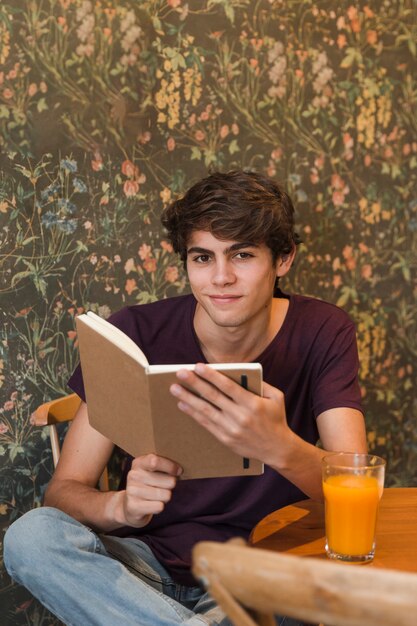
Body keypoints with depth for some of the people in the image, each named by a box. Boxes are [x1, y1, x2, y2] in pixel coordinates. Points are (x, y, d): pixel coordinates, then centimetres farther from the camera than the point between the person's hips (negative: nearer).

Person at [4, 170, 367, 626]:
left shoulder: (321, 333, -7)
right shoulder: (136, 333, -9)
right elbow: (63, 489, -10)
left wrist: (279, 448, -41)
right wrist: (121, 506, -35)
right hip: (151, 562, 1)